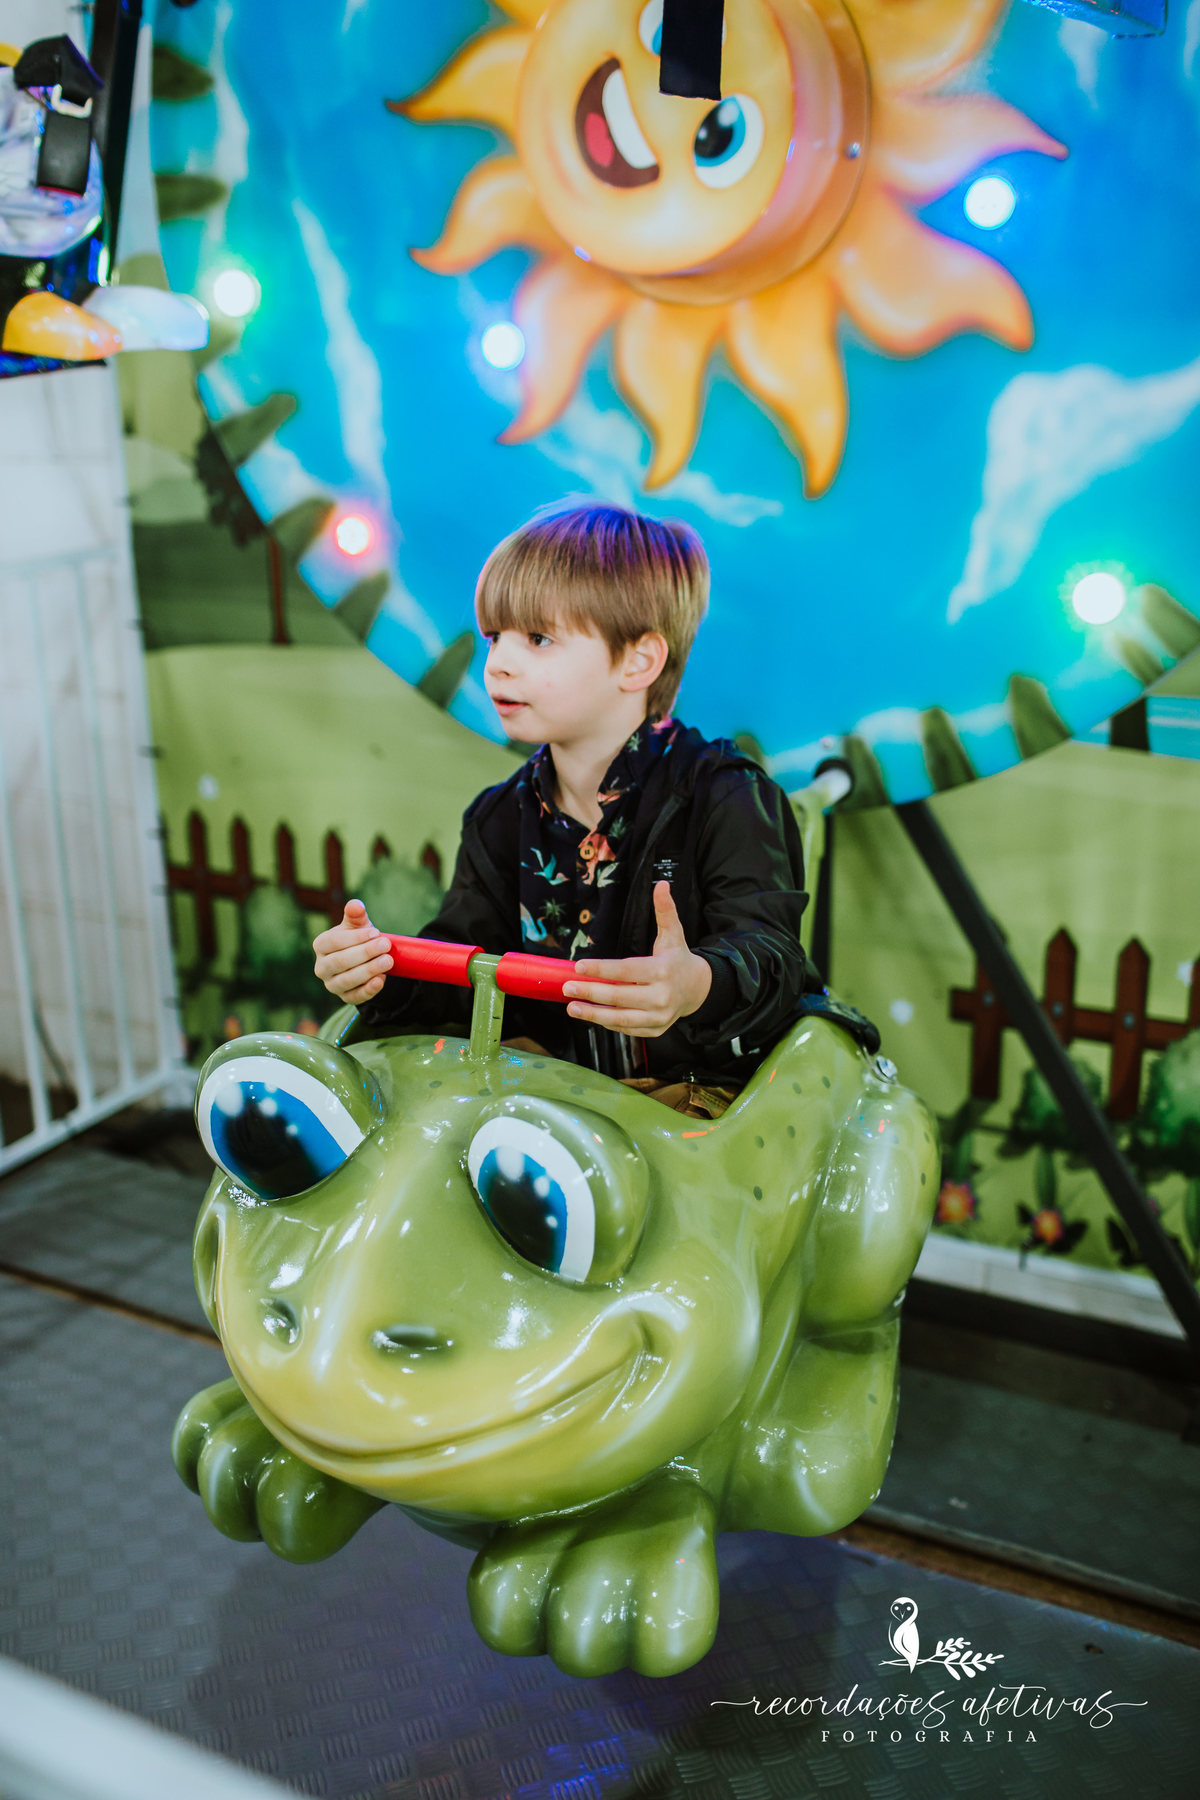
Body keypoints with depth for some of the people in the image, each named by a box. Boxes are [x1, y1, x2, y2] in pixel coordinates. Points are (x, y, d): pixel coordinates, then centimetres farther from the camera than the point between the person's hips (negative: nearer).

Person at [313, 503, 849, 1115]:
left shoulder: (725, 797, -10)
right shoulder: (500, 819, 9)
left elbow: (764, 947, -21)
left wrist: (699, 985, -45)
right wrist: (386, 978, -15)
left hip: (709, 1094, -4)